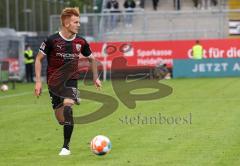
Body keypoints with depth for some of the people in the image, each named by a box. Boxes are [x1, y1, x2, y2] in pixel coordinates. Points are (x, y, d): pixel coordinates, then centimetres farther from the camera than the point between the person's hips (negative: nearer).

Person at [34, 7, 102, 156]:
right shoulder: (52, 40, -10)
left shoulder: (80, 42, -1)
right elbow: (39, 59, -1)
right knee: (60, 119, 1)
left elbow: (91, 59, 17)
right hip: (54, 81, 0)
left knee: (67, 106, -27)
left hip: (70, 80, 0)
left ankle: (66, 147, -22)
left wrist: (96, 77, 14)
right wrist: (38, 81, -6)